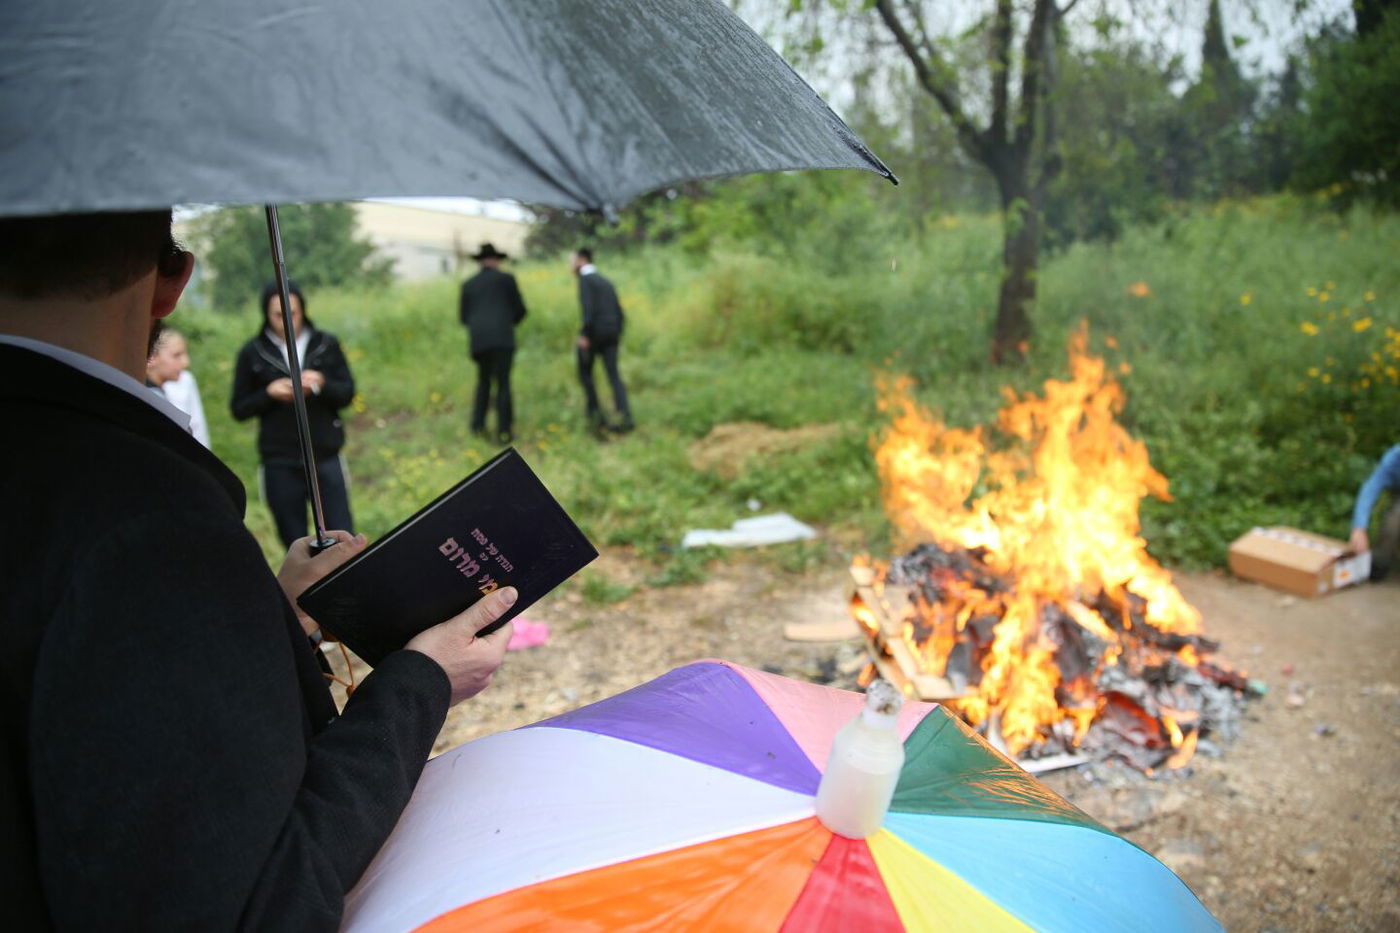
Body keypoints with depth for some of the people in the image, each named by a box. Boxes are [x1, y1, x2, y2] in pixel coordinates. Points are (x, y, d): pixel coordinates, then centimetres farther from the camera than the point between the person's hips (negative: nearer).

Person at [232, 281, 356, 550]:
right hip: (280, 464, 0)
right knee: (295, 544, 9)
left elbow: (347, 393, 3)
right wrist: (269, 393, -15)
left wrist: (322, 384, -17)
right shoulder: (252, 353, 0)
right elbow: (239, 409, 3)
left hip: (326, 457, 0)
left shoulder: (326, 344, 2)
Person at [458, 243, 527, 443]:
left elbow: (464, 318, 15)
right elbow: (520, 310, 7)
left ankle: (478, 424, 12)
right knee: (503, 384, -1)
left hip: (479, 340, 3)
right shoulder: (506, 278, 7)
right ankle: (503, 431, -7)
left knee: (484, 380, 21)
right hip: (502, 338, -3)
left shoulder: (468, 285, 15)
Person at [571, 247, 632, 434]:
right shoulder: (606, 282, 22)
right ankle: (625, 416, -13)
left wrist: (584, 334, -21)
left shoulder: (585, 279, -3)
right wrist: (617, 336, 20)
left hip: (594, 332, -6)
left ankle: (595, 412, 5)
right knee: (613, 375, 0)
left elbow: (588, 307, -18)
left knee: (585, 372, 11)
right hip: (612, 333, 6)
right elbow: (619, 311, 18)